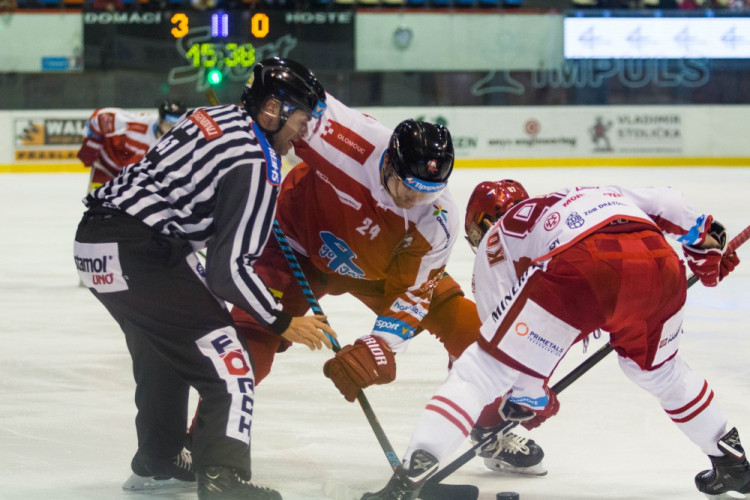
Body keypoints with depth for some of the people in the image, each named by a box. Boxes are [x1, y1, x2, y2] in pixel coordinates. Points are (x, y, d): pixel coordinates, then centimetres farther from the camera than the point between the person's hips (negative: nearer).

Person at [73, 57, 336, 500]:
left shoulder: (216, 117, 14)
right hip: (139, 255, -10)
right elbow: (229, 268, -15)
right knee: (227, 366, -9)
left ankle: (158, 459, 45)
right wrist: (283, 323, -4)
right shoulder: (256, 164, -13)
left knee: (163, 352, 30)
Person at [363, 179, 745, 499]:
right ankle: (732, 461, 41)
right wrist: (705, 241, 43)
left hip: (582, 269, -5)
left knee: (477, 371, 3)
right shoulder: (591, 195, 44)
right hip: (660, 262, 5)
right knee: (657, 368, 36)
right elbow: (662, 201, 34)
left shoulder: (494, 241, 32)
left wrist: (530, 397, 41)